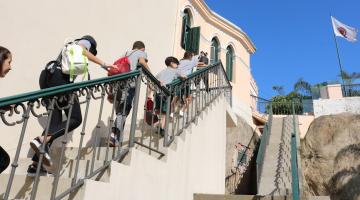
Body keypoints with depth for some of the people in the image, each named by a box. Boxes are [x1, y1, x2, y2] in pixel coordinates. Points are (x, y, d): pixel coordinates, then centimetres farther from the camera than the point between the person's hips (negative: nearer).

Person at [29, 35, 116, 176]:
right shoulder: (86, 41, 18)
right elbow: (81, 50, -7)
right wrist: (103, 64, -12)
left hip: (46, 76, 8)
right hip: (59, 77, -8)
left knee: (55, 121, 6)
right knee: (76, 118, -4)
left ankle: (35, 165, 0)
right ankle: (42, 140, -25)